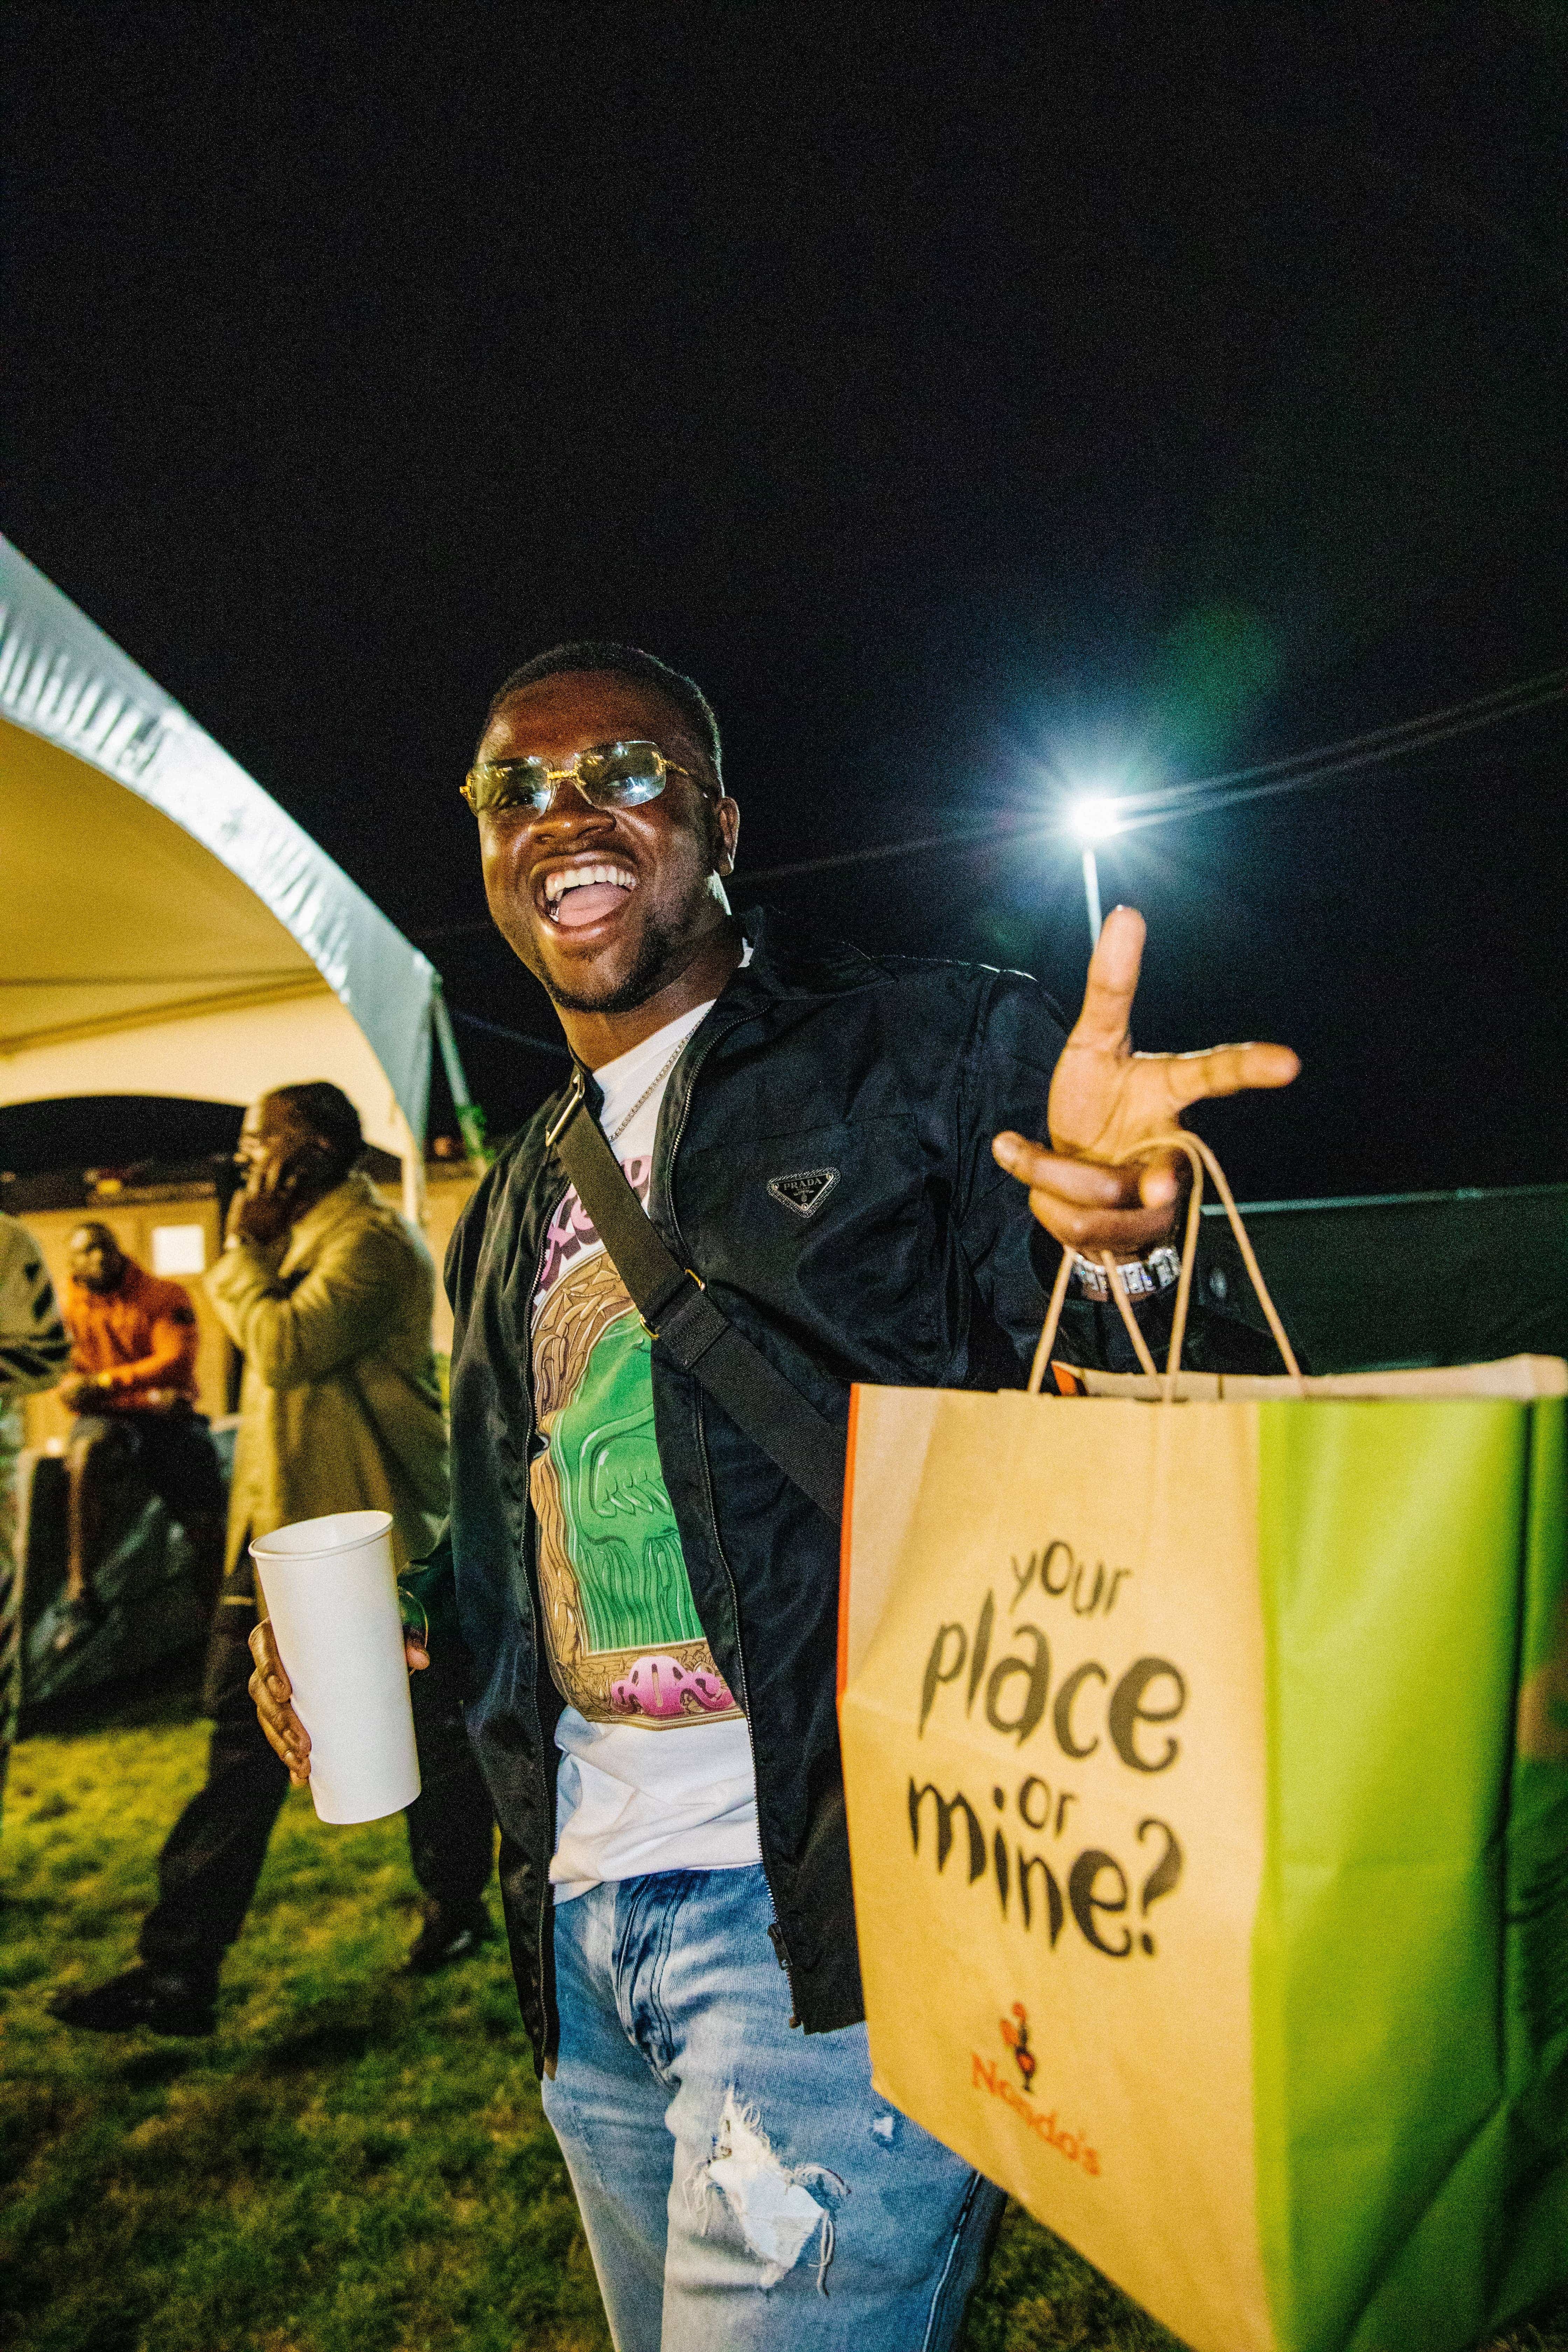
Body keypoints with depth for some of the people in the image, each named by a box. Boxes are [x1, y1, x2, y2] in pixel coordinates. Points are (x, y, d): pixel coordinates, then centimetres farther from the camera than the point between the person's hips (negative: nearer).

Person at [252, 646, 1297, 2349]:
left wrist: (1121, 1251, -32)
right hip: (583, 1915, 7)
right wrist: (397, 1613, 4)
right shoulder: (519, 1209, 13)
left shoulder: (942, 1052, -7)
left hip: (841, 1905, -7)